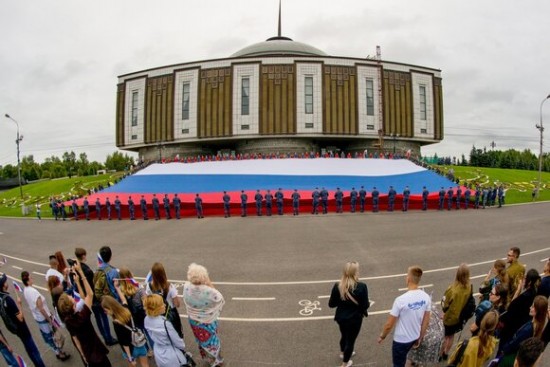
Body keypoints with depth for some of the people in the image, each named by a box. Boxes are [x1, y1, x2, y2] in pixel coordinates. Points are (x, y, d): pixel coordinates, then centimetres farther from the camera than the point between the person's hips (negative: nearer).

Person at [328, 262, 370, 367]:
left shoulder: (337, 286, -15)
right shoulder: (361, 286, -24)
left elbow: (331, 304, -7)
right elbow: (365, 306, -17)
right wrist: (368, 303, 5)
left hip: (341, 317, 4)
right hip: (355, 319, -4)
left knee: (344, 335, 30)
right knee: (350, 339, 18)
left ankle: (343, 352, 57)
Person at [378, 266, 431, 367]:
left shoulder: (401, 300, -30)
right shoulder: (426, 297, -12)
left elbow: (389, 325, -21)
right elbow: (426, 321, 1)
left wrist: (382, 336, -2)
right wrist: (420, 338, 16)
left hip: (401, 340, -6)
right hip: (415, 337, 6)